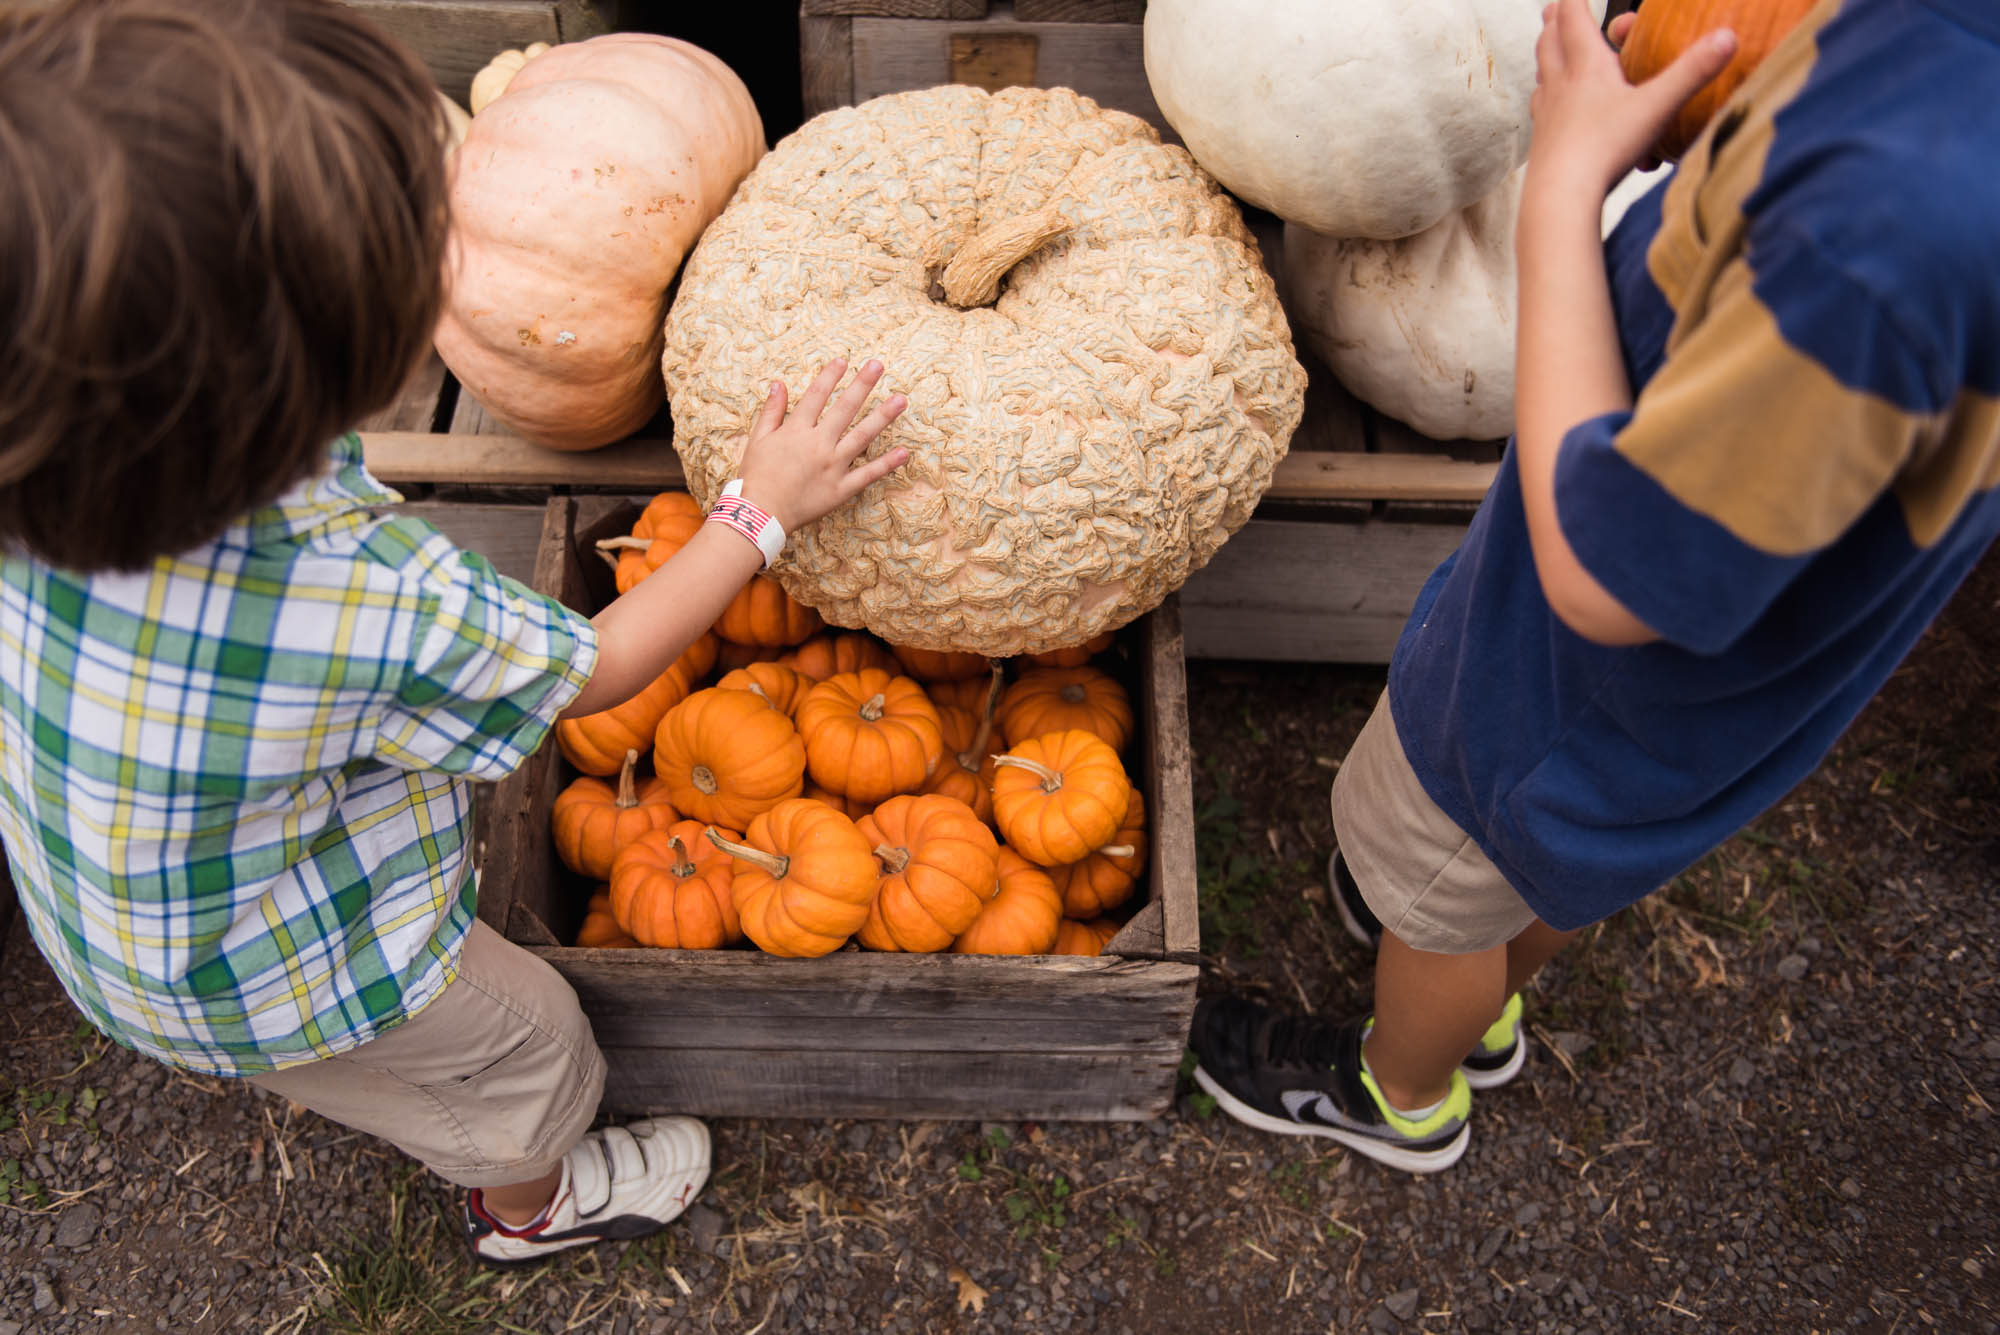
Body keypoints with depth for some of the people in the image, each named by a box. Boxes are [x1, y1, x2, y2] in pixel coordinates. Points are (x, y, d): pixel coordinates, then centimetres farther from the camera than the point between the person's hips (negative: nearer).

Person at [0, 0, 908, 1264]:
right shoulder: (373, 612, -45)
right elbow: (601, 664, -24)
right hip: (272, 986, -6)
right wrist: (762, 509, -15)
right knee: (523, 1042, 24)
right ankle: (530, 1201, 56)